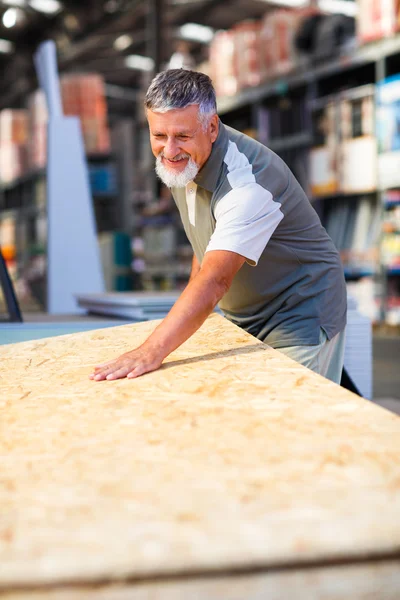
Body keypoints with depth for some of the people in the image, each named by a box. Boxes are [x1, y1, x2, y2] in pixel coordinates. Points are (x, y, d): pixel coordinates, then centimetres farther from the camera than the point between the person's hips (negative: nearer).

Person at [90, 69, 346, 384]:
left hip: (299, 322, -7)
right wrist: (190, 311, 6)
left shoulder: (248, 180, -31)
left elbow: (216, 279, -41)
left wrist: (152, 351, -50)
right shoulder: (184, 161, -4)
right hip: (244, 323, 8)